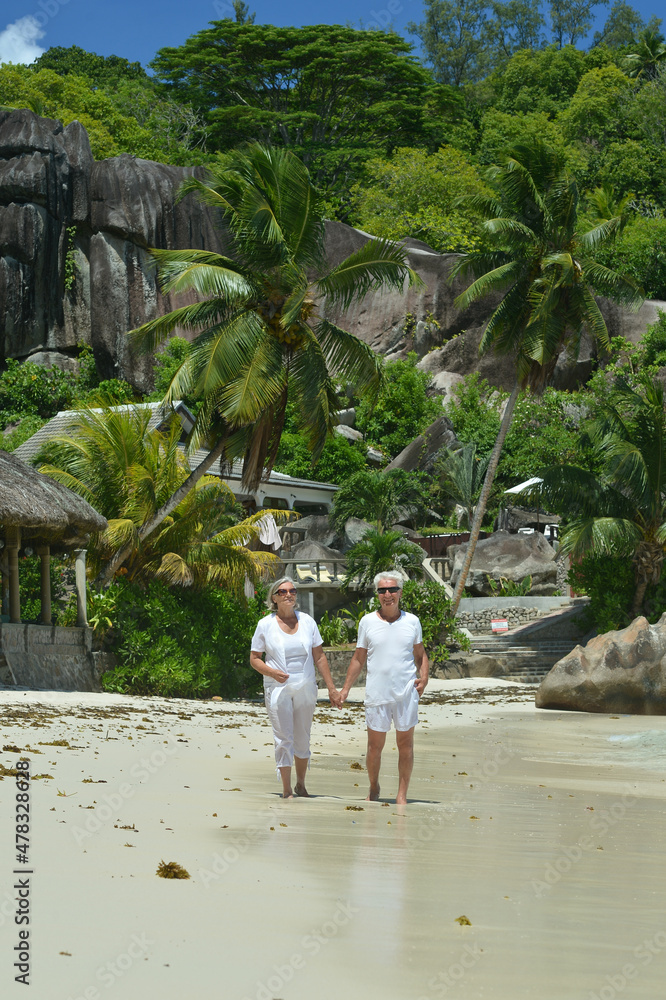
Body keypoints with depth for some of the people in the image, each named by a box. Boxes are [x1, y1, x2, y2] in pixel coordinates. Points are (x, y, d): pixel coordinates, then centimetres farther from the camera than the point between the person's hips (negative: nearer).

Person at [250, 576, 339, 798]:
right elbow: (254, 659, 2)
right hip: (278, 689, -3)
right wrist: (272, 672, -17)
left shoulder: (307, 622, 5)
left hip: (305, 689, 3)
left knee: (302, 738, 9)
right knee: (284, 739, -6)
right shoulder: (265, 625, -2)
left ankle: (301, 785, 25)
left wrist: (331, 687, 6)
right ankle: (286, 790, 0)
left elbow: (319, 657, 9)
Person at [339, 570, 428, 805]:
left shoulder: (412, 621, 5)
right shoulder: (367, 622, 3)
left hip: (406, 693, 0)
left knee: (405, 744, 3)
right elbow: (359, 659, 10)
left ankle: (402, 795, 12)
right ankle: (373, 788, 25)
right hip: (377, 694, 0)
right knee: (375, 746, 4)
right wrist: (345, 688, 8)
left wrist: (423, 677, -3)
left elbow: (420, 654, 15)